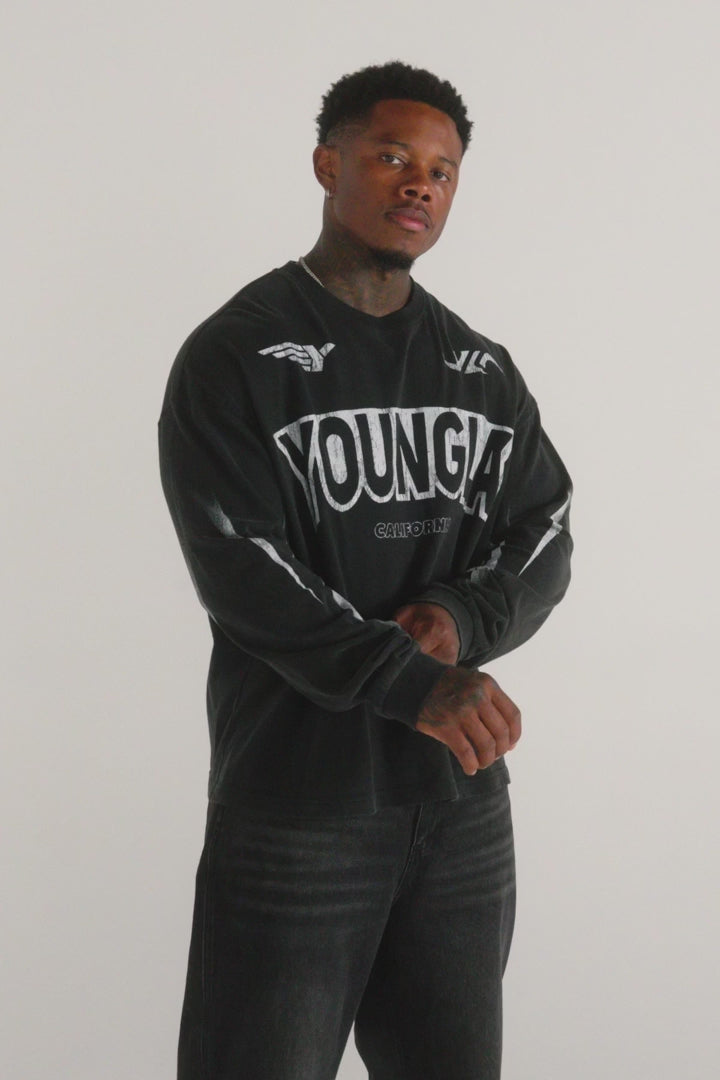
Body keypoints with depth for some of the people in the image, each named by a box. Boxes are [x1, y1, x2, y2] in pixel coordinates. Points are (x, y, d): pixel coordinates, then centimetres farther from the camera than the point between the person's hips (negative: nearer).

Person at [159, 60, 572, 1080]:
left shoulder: (481, 369, 12)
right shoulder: (236, 356, -6)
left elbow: (544, 537, 9)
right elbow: (242, 574, -15)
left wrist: (465, 619, -13)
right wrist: (416, 685, -23)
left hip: (464, 798, 5)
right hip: (294, 797, -5)